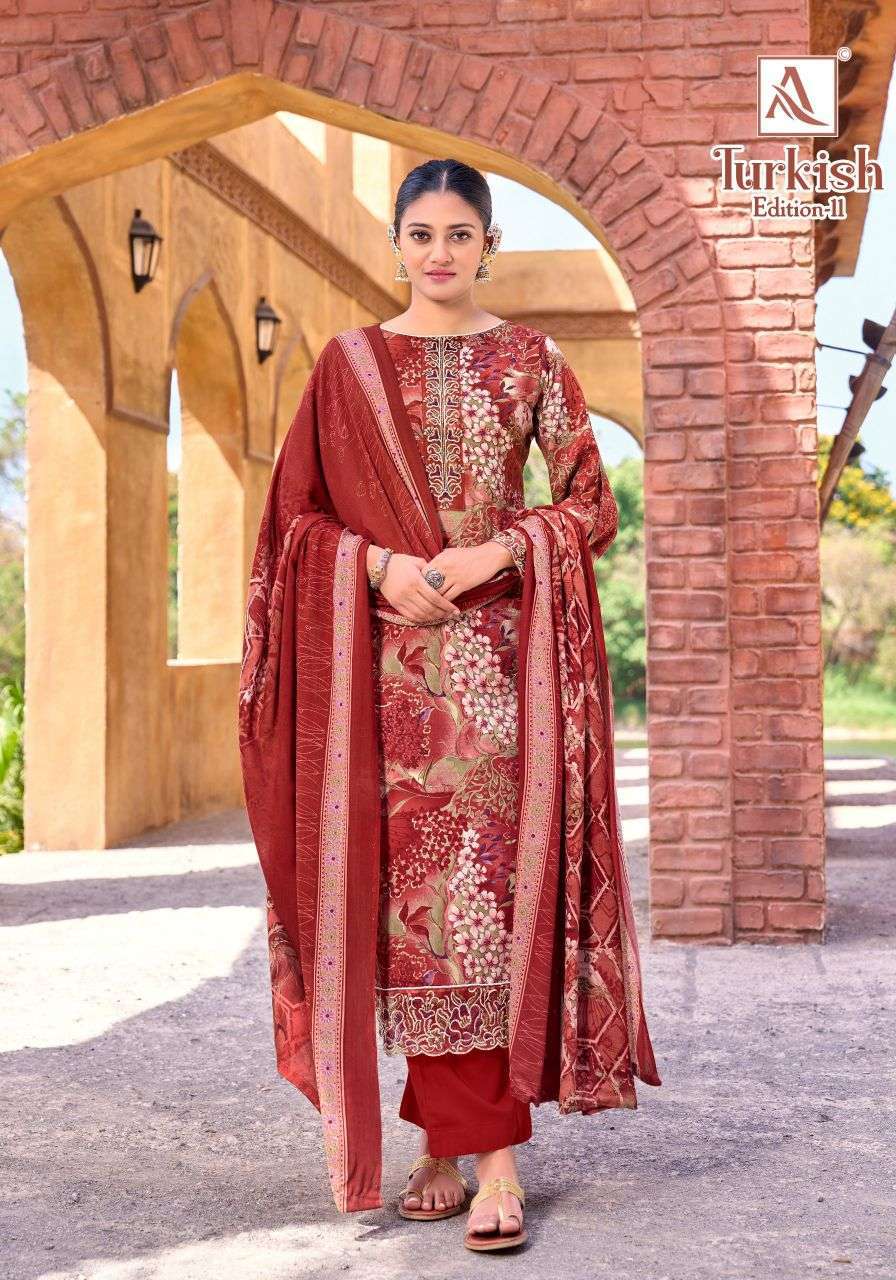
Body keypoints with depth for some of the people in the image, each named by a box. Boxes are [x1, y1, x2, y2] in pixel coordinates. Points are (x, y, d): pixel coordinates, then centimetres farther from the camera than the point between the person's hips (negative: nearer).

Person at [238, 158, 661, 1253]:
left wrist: (497, 552, -10)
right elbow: (298, 513, 10)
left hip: (500, 656, -1)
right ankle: (451, 1138, 9)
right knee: (410, 888, -1)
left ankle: (487, 1149, -6)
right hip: (387, 660, 2)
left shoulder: (530, 360, 8)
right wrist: (381, 562, -8)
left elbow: (591, 503, 6)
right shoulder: (349, 362, 11)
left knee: (496, 885, -9)